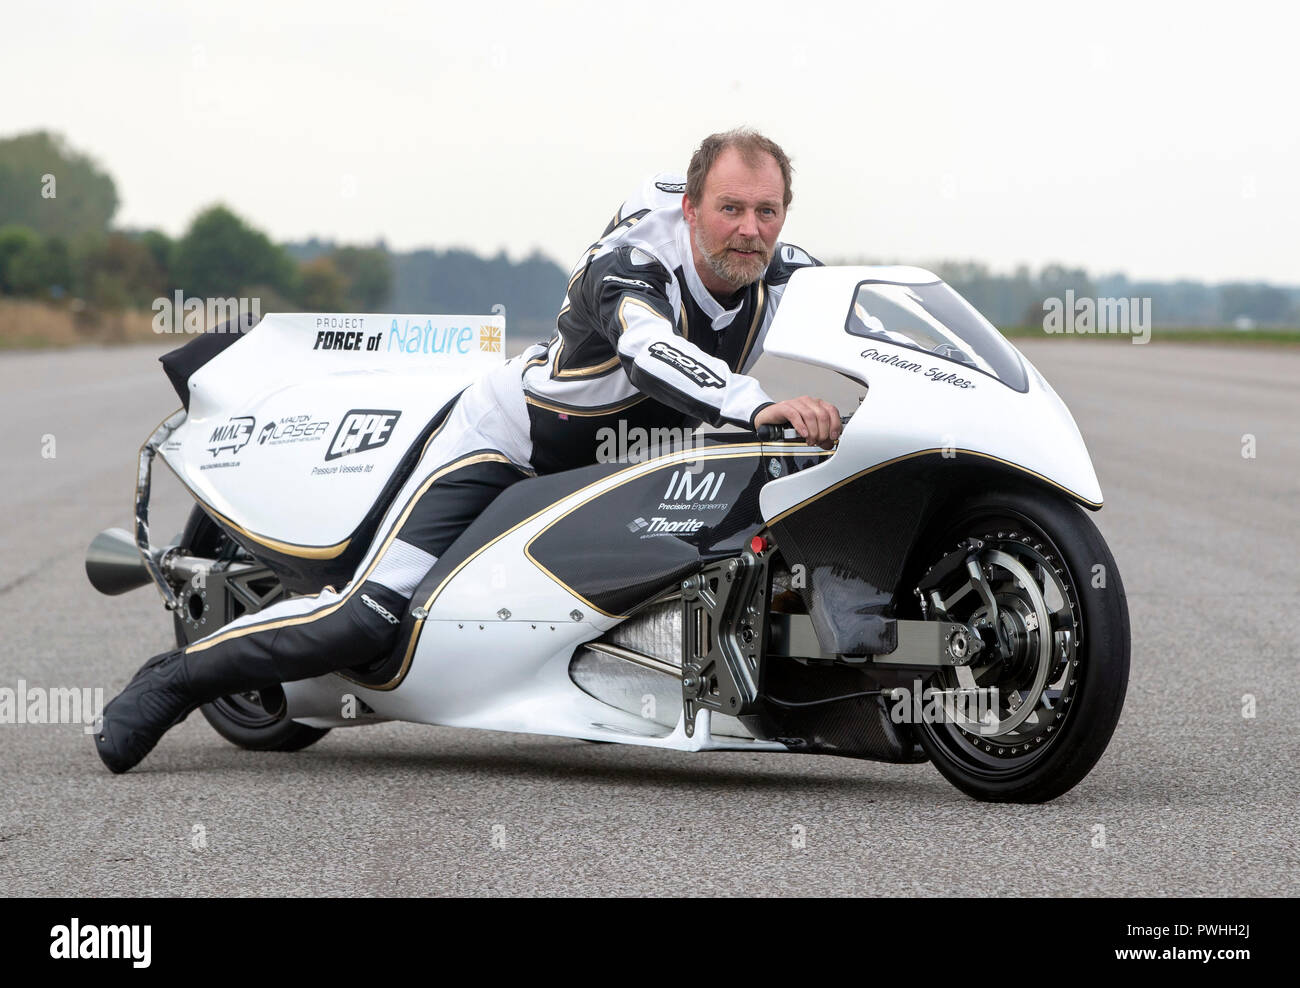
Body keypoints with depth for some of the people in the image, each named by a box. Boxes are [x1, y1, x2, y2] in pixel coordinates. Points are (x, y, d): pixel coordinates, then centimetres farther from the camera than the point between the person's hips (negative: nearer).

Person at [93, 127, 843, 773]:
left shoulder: (784, 274, -13)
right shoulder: (629, 266, -32)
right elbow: (652, 352, -52)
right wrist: (759, 406, -68)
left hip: (634, 457, 7)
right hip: (511, 441, -7)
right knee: (370, 617, -18)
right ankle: (177, 678, -4)